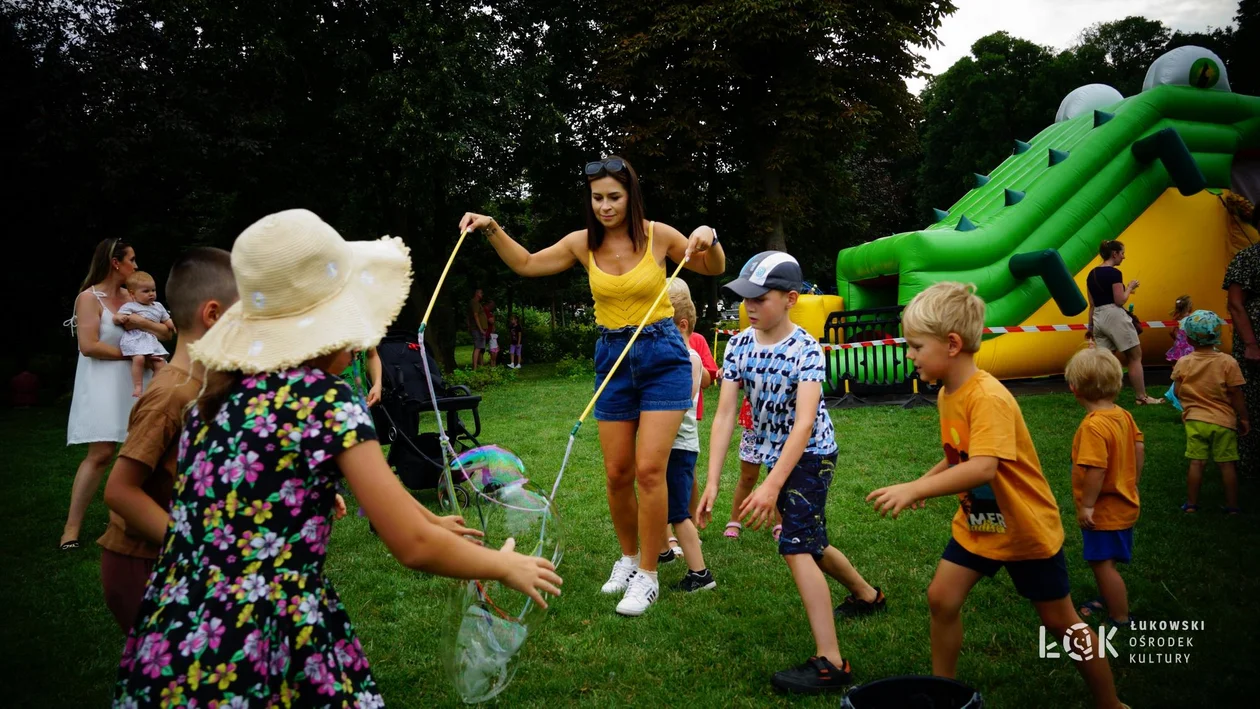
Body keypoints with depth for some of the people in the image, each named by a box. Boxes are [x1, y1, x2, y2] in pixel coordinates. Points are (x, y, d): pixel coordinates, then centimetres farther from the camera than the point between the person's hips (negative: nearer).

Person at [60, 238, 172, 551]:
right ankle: (71, 527, -3)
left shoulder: (129, 296, 10)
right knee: (101, 453, -11)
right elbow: (88, 346, -16)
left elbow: (165, 332, 5)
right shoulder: (89, 297, -7)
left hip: (133, 381, 6)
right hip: (102, 383, -6)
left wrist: (142, 322, -13)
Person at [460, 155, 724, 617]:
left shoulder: (658, 235, -7)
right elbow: (527, 264, 12)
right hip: (612, 358, 3)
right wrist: (492, 230, -1)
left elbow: (714, 269, 5)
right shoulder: (584, 244, 0)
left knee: (649, 470, -11)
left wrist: (709, 240, -16)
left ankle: (647, 576, 2)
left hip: (662, 357, -3)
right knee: (617, 474, 6)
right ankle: (627, 557, 29)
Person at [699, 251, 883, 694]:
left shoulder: (806, 350, -23)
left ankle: (829, 663, -16)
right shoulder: (739, 346, -8)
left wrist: (773, 485, -40)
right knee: (808, 543, 20)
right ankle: (866, 595, 48)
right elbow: (724, 415, -12)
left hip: (810, 455, -7)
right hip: (776, 456, 7)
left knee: (795, 546, -18)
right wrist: (712, 483, -19)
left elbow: (804, 423, -31)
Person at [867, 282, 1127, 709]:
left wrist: (914, 489, -47)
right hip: (975, 524, 7)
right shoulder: (946, 394, -2)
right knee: (941, 597, 0)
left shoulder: (988, 398, -29)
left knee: (1060, 623, 7)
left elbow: (984, 467, -42)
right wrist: (925, 483, -2)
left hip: (1026, 529, -7)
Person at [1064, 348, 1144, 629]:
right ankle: (1106, 600, 44)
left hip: (1104, 511, -10)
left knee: (1103, 563, 2)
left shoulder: (1093, 426, -28)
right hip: (1124, 503, 10)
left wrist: (1086, 505, -22)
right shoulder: (1123, 416, 0)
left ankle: (1121, 619, 12)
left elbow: (1096, 469, -30)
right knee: (1100, 560, 26)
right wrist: (1133, 482, 21)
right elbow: (1139, 447, 9)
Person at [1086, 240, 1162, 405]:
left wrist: (1091, 326, 20)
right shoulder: (1114, 273, -11)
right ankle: (1142, 397, 6)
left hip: (1098, 318, 7)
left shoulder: (1091, 274, 12)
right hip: (1115, 317, -7)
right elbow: (1120, 301, -13)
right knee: (1135, 356, 3)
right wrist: (1129, 287, 3)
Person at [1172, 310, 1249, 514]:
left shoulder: (1183, 363, -6)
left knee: (1196, 463, 7)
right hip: (1223, 421, -1)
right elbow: (1236, 395, -8)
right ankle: (1232, 506, 16)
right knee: (1227, 464, 7)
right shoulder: (1228, 362, -11)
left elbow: (1177, 392, -1)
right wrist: (1244, 418, 2)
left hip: (1195, 420, 1)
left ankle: (1191, 504, 12)